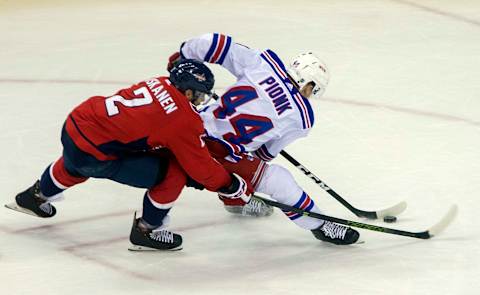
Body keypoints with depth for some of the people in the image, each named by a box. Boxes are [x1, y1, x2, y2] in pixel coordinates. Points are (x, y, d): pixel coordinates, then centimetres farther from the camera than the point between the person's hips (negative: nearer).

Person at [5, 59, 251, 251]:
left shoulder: (158, 84, 8)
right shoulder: (184, 120, -14)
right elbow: (200, 167, -8)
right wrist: (234, 186, 8)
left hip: (74, 123, 8)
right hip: (93, 154, -8)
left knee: (75, 165, 44)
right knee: (174, 173, -4)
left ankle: (35, 196, 68)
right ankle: (146, 231, 12)